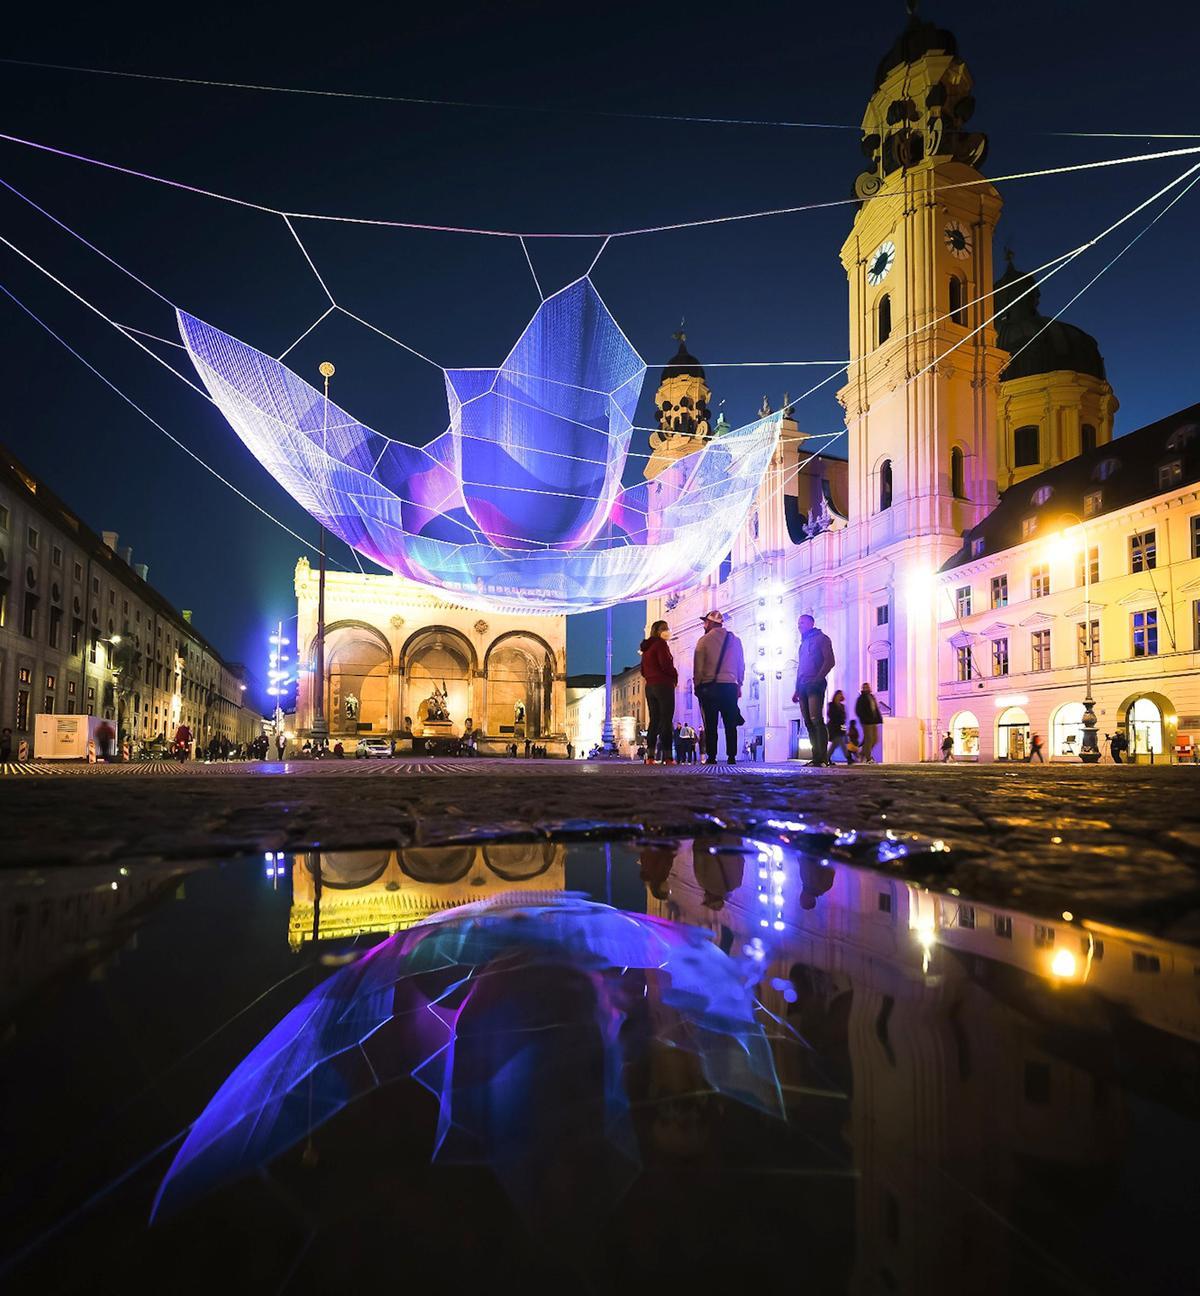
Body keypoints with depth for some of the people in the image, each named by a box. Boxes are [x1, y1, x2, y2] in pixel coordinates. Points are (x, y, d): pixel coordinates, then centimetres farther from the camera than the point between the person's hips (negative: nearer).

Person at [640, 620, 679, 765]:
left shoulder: (646, 648, 19)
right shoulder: (660, 644, -7)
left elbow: (643, 671, 21)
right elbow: (666, 664, -18)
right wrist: (675, 676, -3)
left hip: (650, 686, 8)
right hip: (664, 686, -8)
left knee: (654, 720, 7)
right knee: (666, 721, -9)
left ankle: (650, 756, 2)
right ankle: (667, 756, -14)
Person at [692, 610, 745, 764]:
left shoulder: (704, 640, 0)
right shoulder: (735, 640, 11)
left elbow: (698, 666, -2)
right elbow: (741, 665, 12)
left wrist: (697, 685, 6)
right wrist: (739, 685, 18)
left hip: (709, 686, -2)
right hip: (730, 685, 3)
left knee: (711, 724, -1)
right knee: (730, 724, 4)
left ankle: (711, 757, -4)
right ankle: (731, 757, -1)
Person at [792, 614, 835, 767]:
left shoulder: (821, 638, 3)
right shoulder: (803, 643, 27)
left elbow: (830, 661, -7)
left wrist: (818, 678, -18)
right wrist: (797, 690, 22)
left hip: (815, 685, -8)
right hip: (803, 686, 8)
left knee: (815, 719, -19)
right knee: (808, 722, 3)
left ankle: (823, 757, -22)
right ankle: (816, 756, 2)